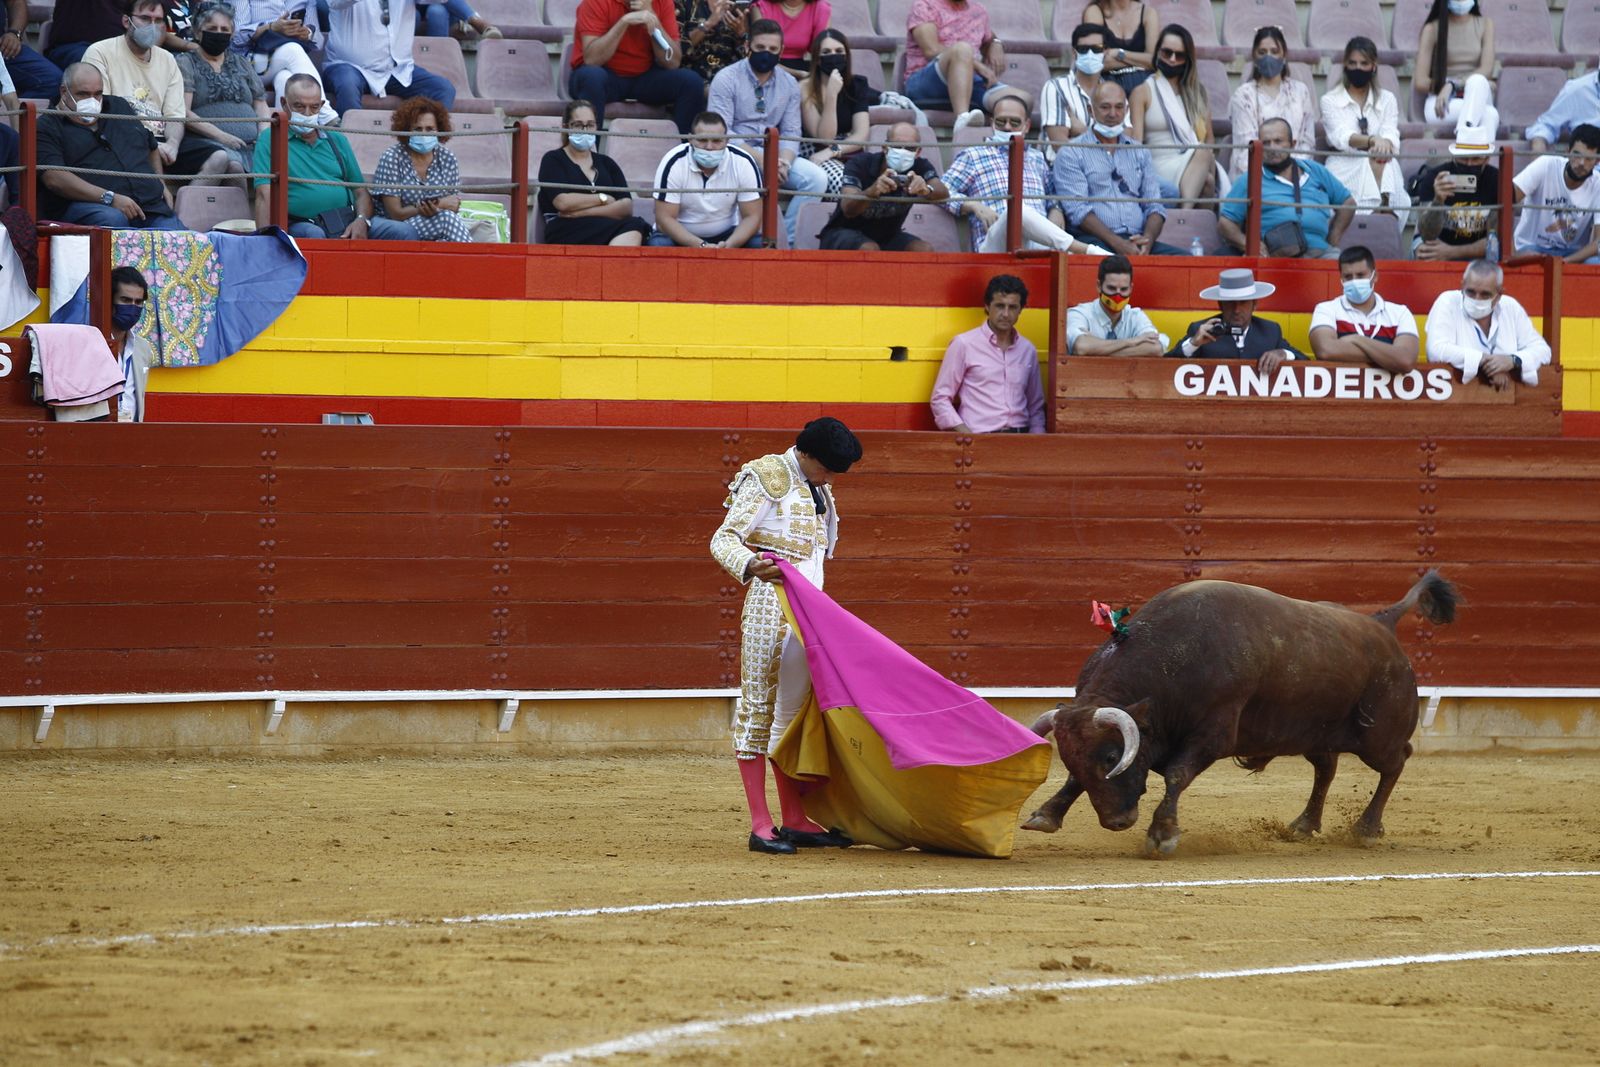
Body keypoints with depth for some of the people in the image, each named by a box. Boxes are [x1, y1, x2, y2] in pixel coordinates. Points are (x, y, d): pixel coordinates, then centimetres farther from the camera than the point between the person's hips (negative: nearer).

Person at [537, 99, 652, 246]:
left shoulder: (606, 163, 23)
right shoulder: (553, 160, 12)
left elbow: (627, 207, 8)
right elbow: (562, 202, -6)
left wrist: (582, 212, -6)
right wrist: (603, 199, 5)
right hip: (568, 236, -4)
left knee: (633, 231, -35)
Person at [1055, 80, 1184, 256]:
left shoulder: (1140, 153, 22)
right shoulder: (1071, 154, 7)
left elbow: (1154, 206, 16)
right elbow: (1078, 210, -5)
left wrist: (1147, 239, -8)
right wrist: (1117, 243, -18)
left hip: (1137, 241, 5)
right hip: (1094, 240, -5)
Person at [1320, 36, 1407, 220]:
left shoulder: (1387, 99, 19)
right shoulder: (1330, 100, 9)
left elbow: (1391, 135, 0)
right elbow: (1341, 137, -10)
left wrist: (1385, 144, -29)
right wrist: (1372, 141, -33)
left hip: (1384, 169, 2)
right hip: (1346, 168, -2)